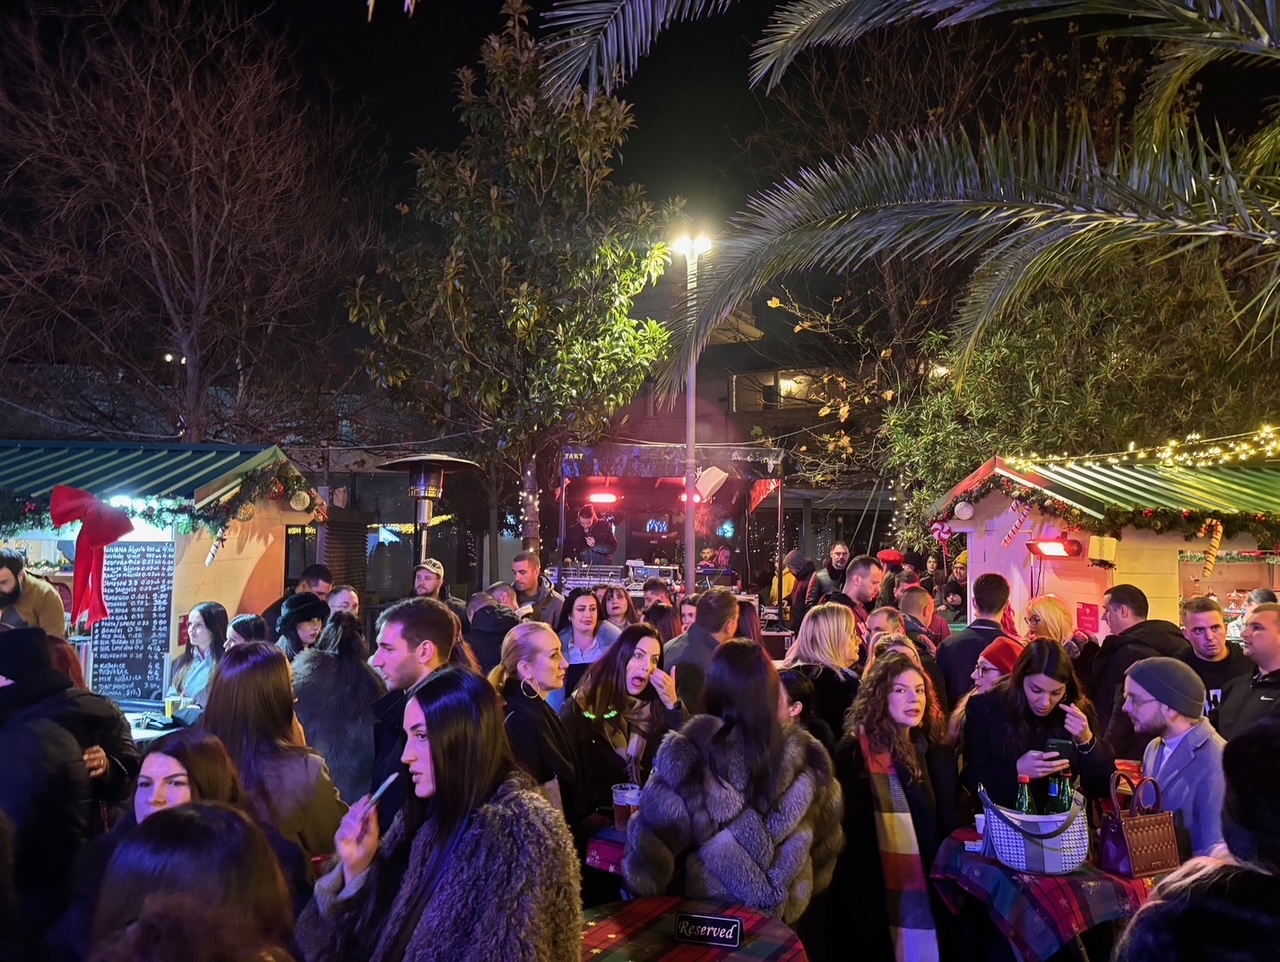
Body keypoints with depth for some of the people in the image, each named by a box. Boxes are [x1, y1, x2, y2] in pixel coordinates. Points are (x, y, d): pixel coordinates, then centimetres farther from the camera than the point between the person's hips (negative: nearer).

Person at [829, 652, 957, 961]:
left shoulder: (938, 753, 8)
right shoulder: (853, 754, -8)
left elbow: (951, 824, 11)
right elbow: (849, 835, -9)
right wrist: (854, 896, -12)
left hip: (932, 893, 4)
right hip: (878, 899, -4)